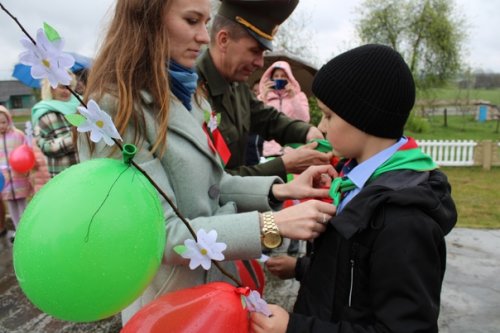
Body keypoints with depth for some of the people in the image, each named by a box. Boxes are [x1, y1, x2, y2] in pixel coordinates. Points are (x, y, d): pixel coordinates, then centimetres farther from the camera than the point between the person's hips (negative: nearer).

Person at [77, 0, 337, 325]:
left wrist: (278, 190, -7)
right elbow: (163, 235, -25)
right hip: (171, 301, -7)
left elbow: (210, 183, 6)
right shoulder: (115, 111, -23)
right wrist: (270, 225, -29)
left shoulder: (183, 96, 4)